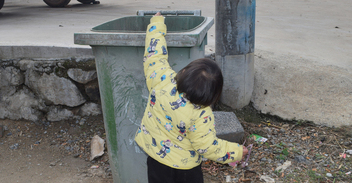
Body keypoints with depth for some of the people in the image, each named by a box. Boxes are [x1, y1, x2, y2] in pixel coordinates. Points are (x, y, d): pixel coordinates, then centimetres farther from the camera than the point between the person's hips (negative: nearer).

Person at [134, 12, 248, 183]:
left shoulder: (161, 79, -25)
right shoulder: (201, 115, -31)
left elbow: (154, 53, -10)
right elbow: (208, 147, -20)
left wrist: (157, 22, 5)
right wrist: (236, 151, -6)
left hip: (153, 153, 4)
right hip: (182, 165, -4)